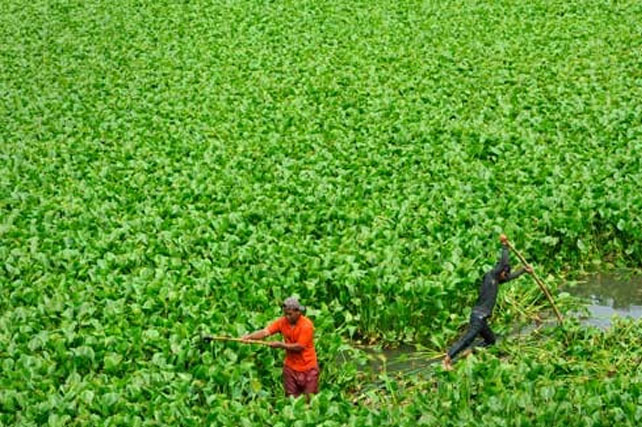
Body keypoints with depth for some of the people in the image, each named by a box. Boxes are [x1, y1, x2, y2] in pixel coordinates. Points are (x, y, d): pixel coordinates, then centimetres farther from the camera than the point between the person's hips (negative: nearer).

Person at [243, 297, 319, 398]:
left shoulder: (306, 325, -18)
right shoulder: (283, 321, -5)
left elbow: (299, 347, -20)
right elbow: (265, 332, -15)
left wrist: (281, 345, -19)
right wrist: (249, 337, -30)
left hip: (308, 368, -4)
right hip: (291, 367, 4)